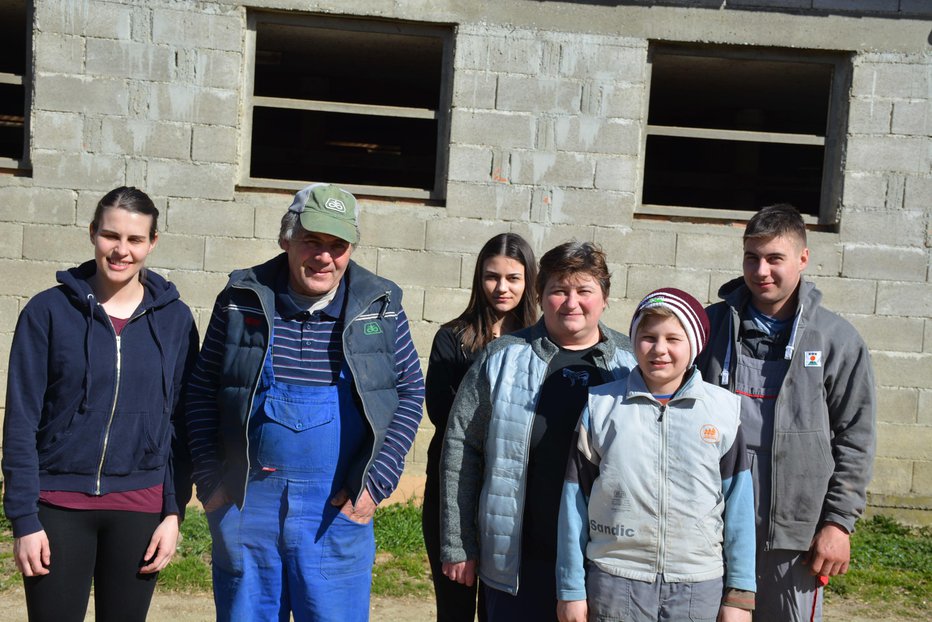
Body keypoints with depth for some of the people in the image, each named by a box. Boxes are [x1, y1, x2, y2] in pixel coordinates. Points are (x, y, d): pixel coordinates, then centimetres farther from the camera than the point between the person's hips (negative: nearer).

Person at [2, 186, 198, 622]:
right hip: (59, 505, -1)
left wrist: (174, 512, -1)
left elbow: (181, 423, 4)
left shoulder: (175, 319, 2)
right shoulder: (49, 310, -3)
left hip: (140, 507, 2)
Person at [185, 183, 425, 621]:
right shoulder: (241, 300, 0)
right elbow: (202, 391, 6)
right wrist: (208, 479, 0)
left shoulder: (381, 306, -1)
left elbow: (410, 392, 4)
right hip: (245, 503, 1)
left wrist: (376, 480, -4)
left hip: (338, 508, -1)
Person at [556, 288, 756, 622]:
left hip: (701, 587, 0)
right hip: (614, 582, 0)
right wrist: (571, 590, 2)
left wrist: (740, 594, 3)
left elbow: (738, 504, 3)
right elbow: (575, 501, 2)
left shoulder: (724, 409, 0)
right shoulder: (599, 406, 0)